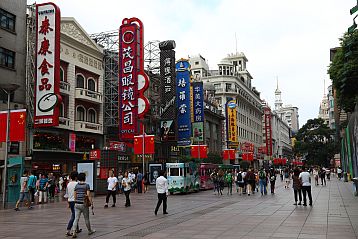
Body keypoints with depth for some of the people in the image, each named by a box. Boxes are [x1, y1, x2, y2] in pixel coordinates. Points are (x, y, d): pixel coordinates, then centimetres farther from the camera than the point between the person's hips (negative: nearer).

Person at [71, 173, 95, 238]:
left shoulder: (76, 185, 3)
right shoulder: (86, 185, -10)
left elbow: (75, 196, 6)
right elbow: (89, 195, -14)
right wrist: (92, 203, -9)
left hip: (77, 204, 3)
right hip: (84, 204, -3)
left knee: (76, 219, 3)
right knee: (86, 219, 12)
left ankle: (74, 233, -7)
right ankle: (90, 231, 29)